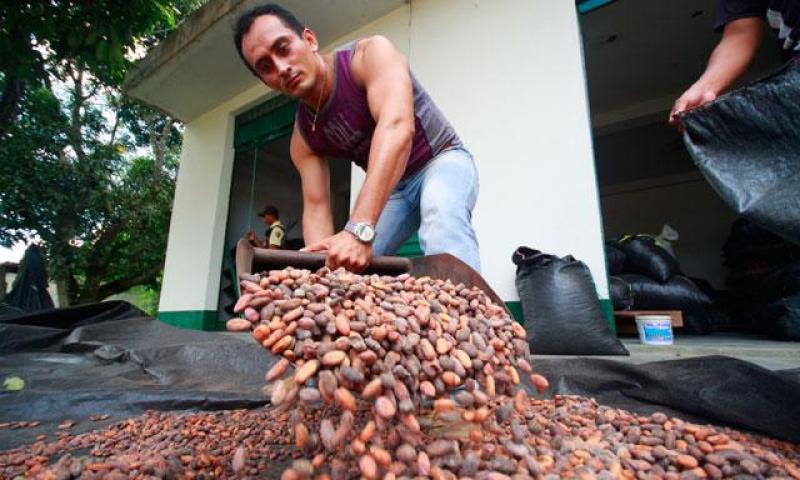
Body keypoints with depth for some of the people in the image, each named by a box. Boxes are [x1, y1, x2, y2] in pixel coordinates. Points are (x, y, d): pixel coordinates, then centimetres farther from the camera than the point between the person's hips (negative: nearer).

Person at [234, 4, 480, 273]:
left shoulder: (371, 54, -24)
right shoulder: (303, 137, -8)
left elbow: (397, 128, -42)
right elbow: (316, 207, -14)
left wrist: (360, 228, -52)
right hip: (393, 186, 5)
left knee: (441, 218, -38)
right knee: (352, 266, -9)